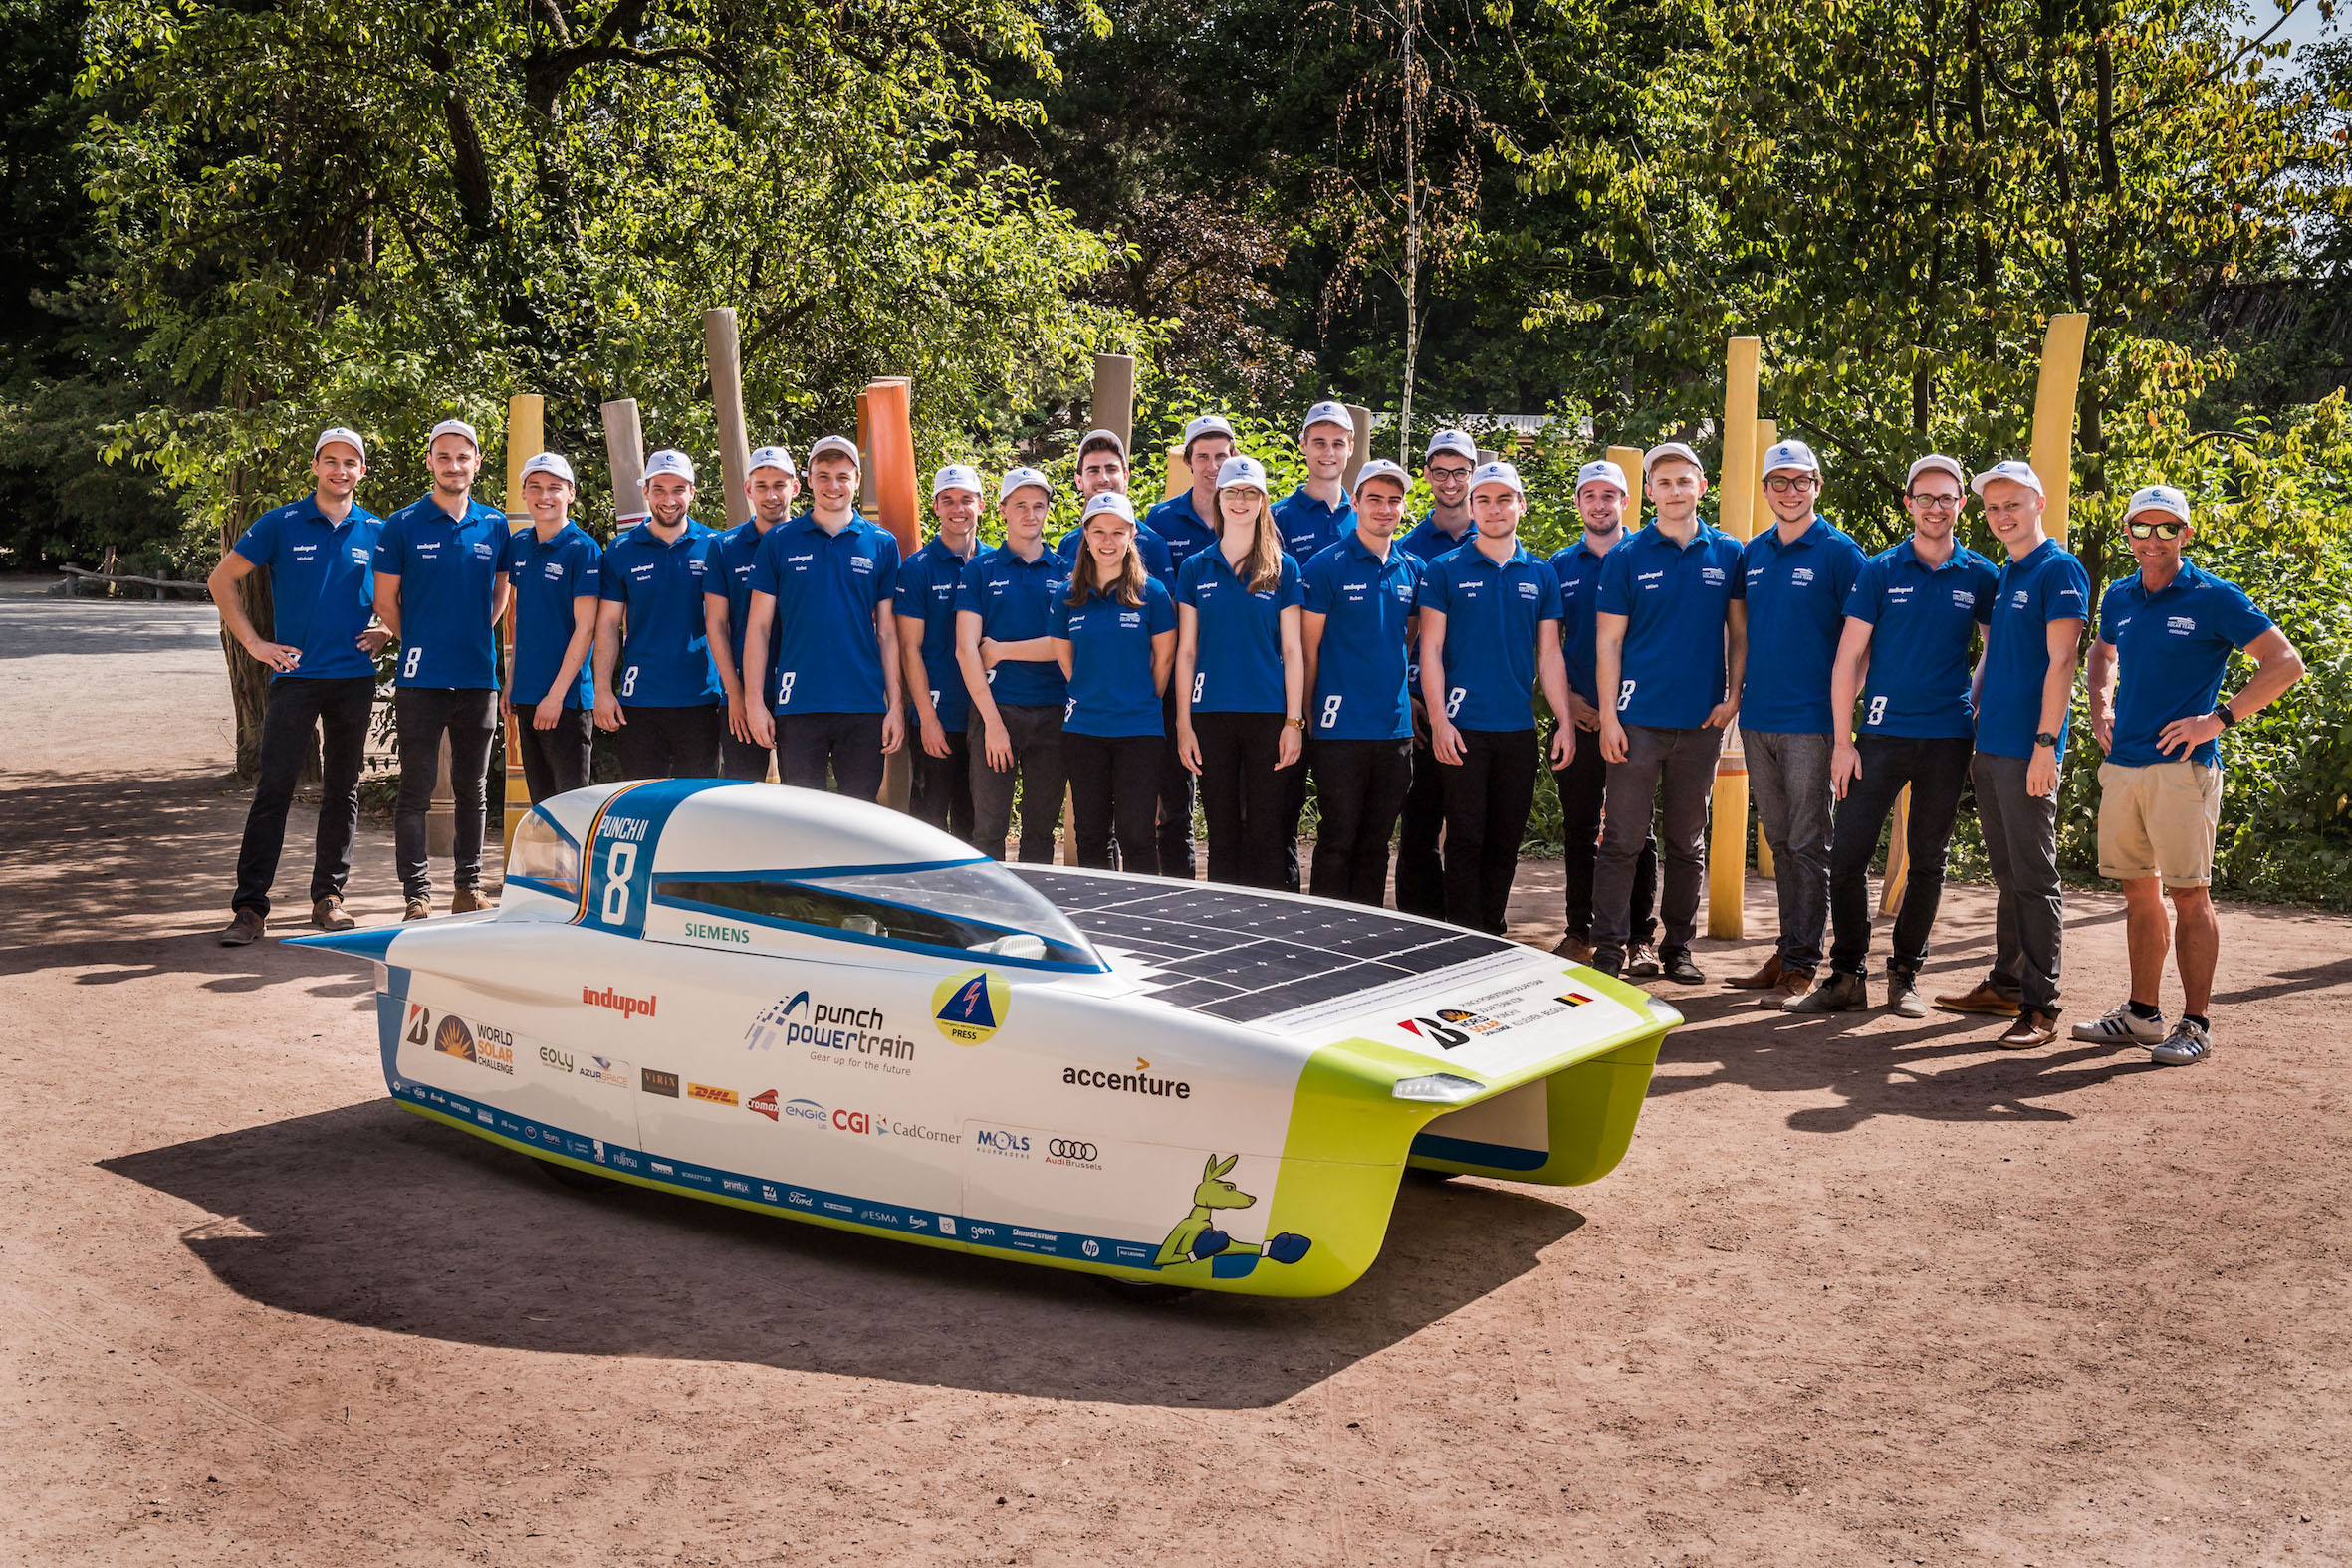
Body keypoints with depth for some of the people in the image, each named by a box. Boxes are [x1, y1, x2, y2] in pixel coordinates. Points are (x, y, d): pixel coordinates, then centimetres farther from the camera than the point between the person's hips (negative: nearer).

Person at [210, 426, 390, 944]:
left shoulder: (376, 532, 8)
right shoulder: (280, 524, 1)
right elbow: (221, 580, 5)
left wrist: (387, 634, 5)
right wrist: (253, 642, -1)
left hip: (355, 676, 3)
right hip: (295, 672, -2)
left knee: (342, 790, 8)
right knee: (273, 789, -7)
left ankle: (328, 896, 17)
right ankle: (249, 906, -6)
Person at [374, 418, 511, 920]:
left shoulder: (495, 525, 7)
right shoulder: (403, 525, 0)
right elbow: (385, 600, 4)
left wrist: (476, 638, 11)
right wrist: (420, 643, 7)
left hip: (478, 677, 3)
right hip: (421, 678, -3)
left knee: (471, 789, 10)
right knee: (416, 790, -2)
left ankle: (468, 887, 19)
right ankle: (417, 895, 3)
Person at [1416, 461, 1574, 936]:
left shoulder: (1541, 574, 10)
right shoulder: (1447, 571, 1)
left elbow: (1549, 654, 11)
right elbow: (1430, 649, -2)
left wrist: (1566, 721, 3)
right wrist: (1438, 720, -11)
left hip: (1519, 727, 3)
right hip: (1463, 729, -3)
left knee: (1506, 842, 8)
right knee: (1466, 839, -3)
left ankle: (1493, 934, 19)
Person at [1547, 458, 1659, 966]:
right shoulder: (1561, 566, 11)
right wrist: (1566, 697, -2)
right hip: (1578, 715, 3)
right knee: (1579, 828, 7)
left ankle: (1641, 937, 5)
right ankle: (1580, 932, 15)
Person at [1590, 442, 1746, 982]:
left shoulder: (1727, 553, 7)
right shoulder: (1626, 557, 1)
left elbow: (1739, 631, 11)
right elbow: (1608, 640, 0)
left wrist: (1732, 695, -1)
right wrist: (1608, 717, -6)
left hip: (1701, 720, 2)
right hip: (1639, 718, -2)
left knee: (1687, 844, 10)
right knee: (1622, 840, -3)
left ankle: (1677, 948, 19)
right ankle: (1609, 950, 3)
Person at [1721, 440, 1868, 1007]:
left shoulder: (1839, 551, -4)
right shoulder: (1753, 553, 12)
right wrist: (1737, 690, 13)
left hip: (1809, 720, -6)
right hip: (1757, 718, 6)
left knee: (1807, 844, -2)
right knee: (1779, 841, 12)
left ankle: (1803, 965, 2)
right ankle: (1786, 954, 20)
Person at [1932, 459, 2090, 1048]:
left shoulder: (2059, 570, -8)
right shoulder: (2001, 578, 17)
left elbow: (2061, 660, -14)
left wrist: (2046, 743, -20)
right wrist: (1973, 732, 18)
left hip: (2027, 751, -8)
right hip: (1989, 747, 8)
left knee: (2034, 877, -6)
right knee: (2007, 873, 14)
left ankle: (2040, 1006, -4)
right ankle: (2006, 984, 23)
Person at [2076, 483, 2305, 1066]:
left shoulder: (2214, 598, -6)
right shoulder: (2119, 598, 11)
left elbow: (2286, 663, -8)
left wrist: (2219, 718, -13)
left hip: (2182, 766, -6)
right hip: (2121, 764, 6)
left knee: (2187, 892, -4)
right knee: (2138, 890, 11)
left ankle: (2195, 1024, 2)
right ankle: (2142, 1013, 20)